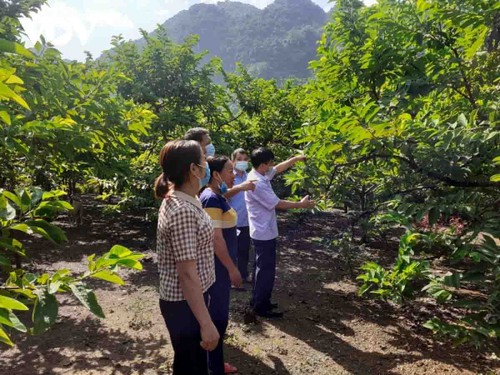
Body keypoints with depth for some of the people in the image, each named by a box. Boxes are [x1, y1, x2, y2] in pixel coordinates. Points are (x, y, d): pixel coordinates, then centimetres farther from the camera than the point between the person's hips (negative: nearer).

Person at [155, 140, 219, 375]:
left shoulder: (177, 199, 3)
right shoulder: (182, 211, -28)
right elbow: (187, 273, -26)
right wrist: (206, 323, -21)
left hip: (190, 298, 9)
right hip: (185, 304, -9)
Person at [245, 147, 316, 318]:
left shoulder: (260, 175, 4)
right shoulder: (257, 183, -25)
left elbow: (279, 168, 19)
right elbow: (277, 204, -21)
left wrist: (297, 158, 14)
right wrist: (301, 204, -11)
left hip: (262, 232, 10)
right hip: (264, 233, -10)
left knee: (262, 267, 18)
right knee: (267, 270, 0)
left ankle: (257, 301, 30)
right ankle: (261, 307, 12)